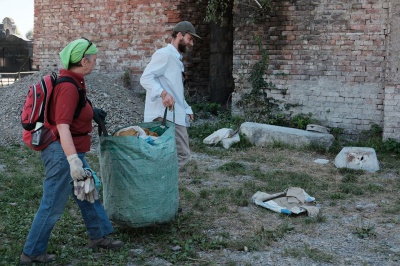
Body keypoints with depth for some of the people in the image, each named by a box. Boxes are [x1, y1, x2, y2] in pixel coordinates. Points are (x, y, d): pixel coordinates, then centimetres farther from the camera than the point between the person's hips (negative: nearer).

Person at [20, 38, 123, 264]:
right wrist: (73, 159, -37)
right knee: (53, 206, 2)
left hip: (72, 150, 10)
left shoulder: (72, 81, 6)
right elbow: (62, 127, -31)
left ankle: (98, 236, 36)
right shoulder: (68, 87, -23)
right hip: (63, 152, -10)